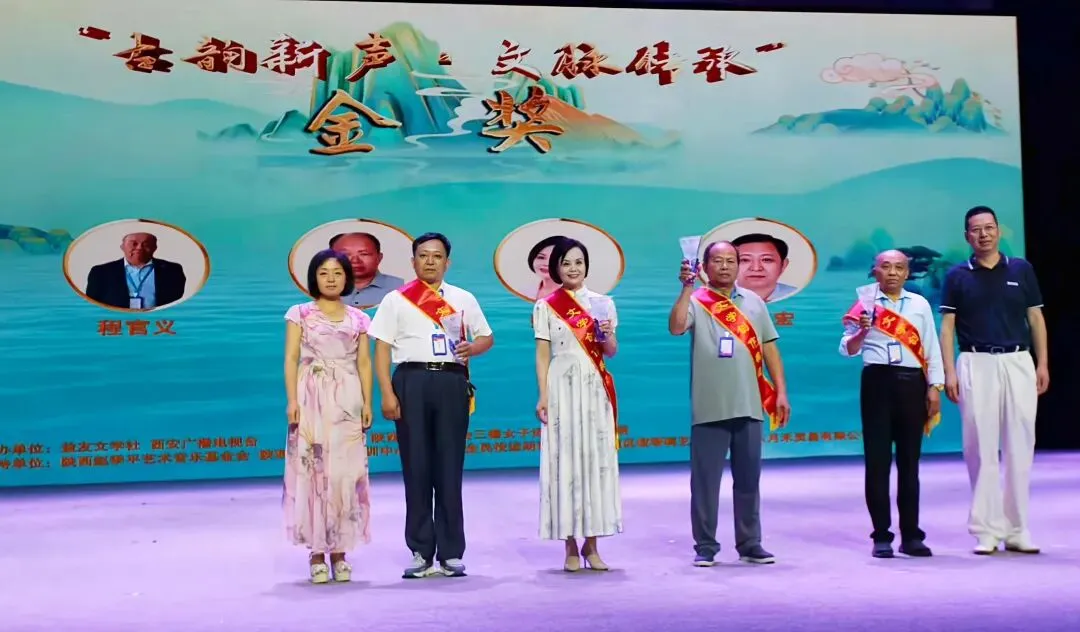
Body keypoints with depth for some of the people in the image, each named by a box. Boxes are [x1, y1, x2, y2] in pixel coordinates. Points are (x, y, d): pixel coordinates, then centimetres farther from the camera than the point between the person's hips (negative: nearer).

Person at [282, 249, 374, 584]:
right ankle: (317, 553, 1)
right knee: (312, 470, -4)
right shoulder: (300, 314, 7)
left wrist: (367, 403, 0)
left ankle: (339, 551, 6)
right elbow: (291, 359, 1)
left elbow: (364, 363, 10)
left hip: (347, 400, 2)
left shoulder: (358, 318, 13)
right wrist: (292, 400, -10)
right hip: (312, 397, -2)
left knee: (346, 473, -2)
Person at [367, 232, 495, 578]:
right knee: (416, 467, 0)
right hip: (412, 381, -1)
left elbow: (487, 336, 18)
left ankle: (451, 553, 6)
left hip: (452, 381, 1)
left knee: (450, 468, 1)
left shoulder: (464, 299, 16)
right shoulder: (396, 300, 8)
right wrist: (387, 393, -7)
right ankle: (420, 552, 8)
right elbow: (382, 349, 3)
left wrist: (472, 347, -5)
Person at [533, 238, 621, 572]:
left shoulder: (603, 303, 10)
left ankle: (591, 544, 7)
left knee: (597, 459, 0)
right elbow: (542, 355, 2)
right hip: (562, 389, -2)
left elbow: (611, 351, 12)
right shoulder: (545, 307, 4)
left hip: (595, 390, 2)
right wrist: (543, 396, -6)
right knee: (564, 461, -3)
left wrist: (608, 334, -10)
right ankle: (571, 547, 3)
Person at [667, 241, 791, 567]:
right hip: (709, 408, -3)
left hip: (748, 406, 3)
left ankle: (750, 544, 19)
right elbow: (676, 327, -19)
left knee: (749, 479, 9)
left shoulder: (754, 302, 13)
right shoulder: (696, 302, 1)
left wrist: (781, 391, 8)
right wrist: (687, 287, -22)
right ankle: (705, 546, 10)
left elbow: (769, 347, 13)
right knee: (705, 479, 1)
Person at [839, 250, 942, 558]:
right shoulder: (865, 303, 4)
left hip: (912, 383, 3)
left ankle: (911, 535, 13)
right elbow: (848, 350, -1)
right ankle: (881, 536, 4)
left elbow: (931, 348, 12)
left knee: (909, 460, 7)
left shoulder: (920, 304, 13)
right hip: (878, 381, -2)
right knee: (877, 459, -2)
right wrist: (862, 331, -20)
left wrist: (934, 387, 3)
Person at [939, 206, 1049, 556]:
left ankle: (1017, 529, 13)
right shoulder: (957, 277, 5)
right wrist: (949, 372, -6)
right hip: (976, 364, -1)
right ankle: (986, 530, 6)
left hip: (1018, 362, 2)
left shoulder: (1021, 269, 9)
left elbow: (1036, 318, 10)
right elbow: (947, 327, 3)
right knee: (981, 449, 0)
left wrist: (1043, 363, 3)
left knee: (1020, 447, 4)